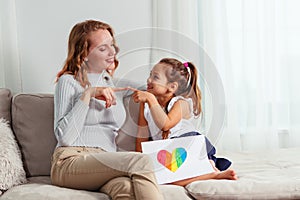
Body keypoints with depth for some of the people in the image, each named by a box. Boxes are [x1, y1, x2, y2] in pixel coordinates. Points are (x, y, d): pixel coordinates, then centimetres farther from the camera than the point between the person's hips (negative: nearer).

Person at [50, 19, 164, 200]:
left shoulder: (116, 85, 22)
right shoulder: (68, 82, 5)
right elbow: (64, 137, -8)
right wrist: (88, 94, -10)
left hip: (106, 163, 4)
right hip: (71, 162, -4)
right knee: (140, 161, -31)